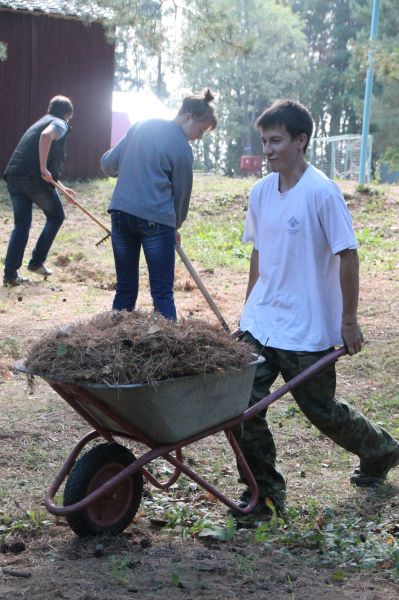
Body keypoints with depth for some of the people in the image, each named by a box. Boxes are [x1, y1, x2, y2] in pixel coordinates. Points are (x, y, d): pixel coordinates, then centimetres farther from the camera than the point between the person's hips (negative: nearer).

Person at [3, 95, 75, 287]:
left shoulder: (40, 123, 31)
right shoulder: (60, 124, 4)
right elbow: (46, 136, -21)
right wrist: (44, 168, -21)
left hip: (14, 177, 7)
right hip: (35, 178, -7)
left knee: (21, 225, 13)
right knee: (56, 217, 16)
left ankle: (10, 273, 5)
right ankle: (37, 262, 13)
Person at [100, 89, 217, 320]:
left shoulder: (142, 126, 11)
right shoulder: (182, 149, -6)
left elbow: (108, 164, 14)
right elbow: (182, 193, 4)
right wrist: (175, 226, 21)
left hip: (120, 212, 6)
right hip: (156, 219, -6)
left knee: (125, 290, 12)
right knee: (162, 293, 0)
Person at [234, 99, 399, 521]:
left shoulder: (322, 193, -15)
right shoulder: (261, 192, 4)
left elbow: (348, 256, -11)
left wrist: (349, 321, -10)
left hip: (308, 331, -6)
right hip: (260, 324, 6)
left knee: (322, 410, 8)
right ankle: (263, 493, 12)